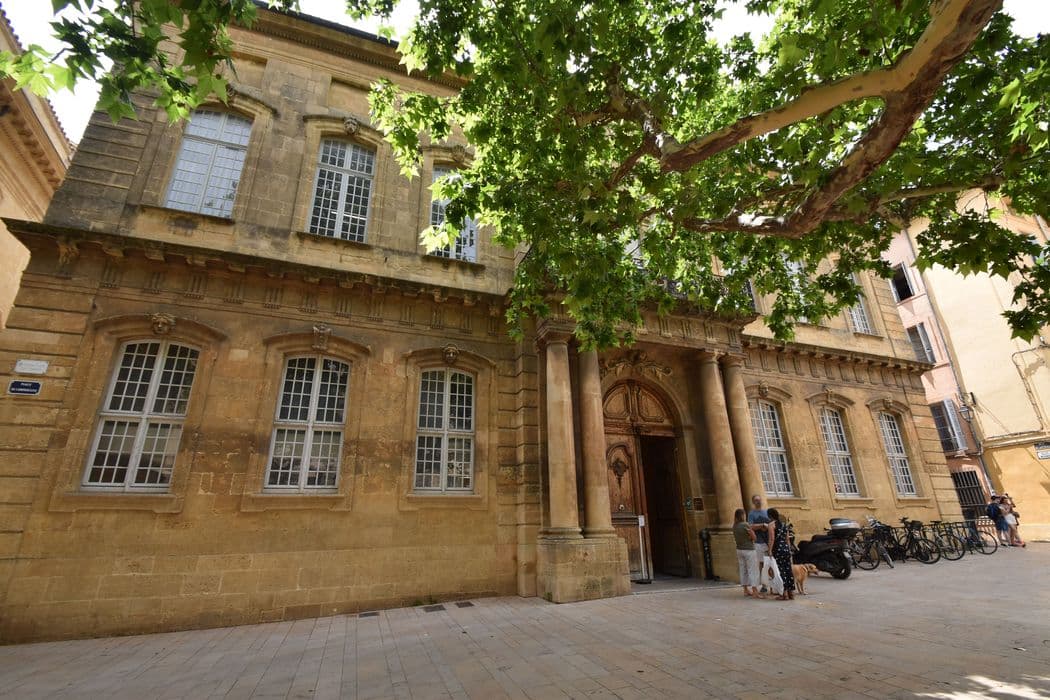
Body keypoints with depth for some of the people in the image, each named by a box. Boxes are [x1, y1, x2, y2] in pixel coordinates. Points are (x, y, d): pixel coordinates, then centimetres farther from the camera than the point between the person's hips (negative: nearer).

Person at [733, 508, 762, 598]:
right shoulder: (745, 525, -18)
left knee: (743, 570, 13)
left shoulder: (734, 526, 3)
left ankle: (746, 590, 20)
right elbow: (754, 537, -12)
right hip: (749, 550, -7)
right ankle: (755, 592, -2)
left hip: (739, 549, 7)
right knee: (753, 570, -1)